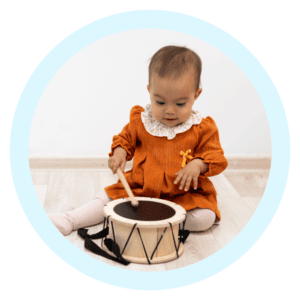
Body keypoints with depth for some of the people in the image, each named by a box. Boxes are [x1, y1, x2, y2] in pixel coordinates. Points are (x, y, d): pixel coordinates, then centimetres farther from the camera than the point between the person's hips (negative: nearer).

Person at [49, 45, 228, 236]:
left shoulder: (203, 129, -7)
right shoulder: (141, 121, -1)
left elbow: (215, 155, -1)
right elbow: (126, 138, 15)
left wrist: (198, 164, -22)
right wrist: (119, 153, -6)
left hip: (185, 193, -1)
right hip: (139, 189, 2)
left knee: (204, 219, -24)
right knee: (109, 197, -10)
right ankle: (69, 221, -5)